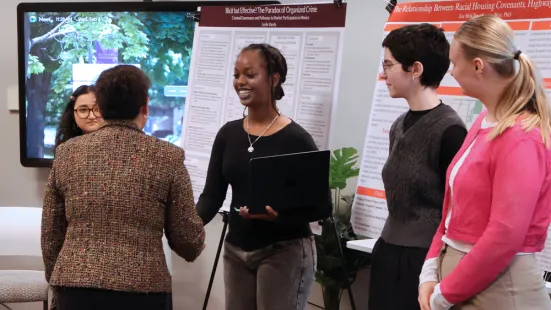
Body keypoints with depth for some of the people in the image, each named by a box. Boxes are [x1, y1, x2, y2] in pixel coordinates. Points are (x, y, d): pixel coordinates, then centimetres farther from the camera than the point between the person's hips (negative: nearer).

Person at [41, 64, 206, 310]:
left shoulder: (67, 152, 4)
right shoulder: (167, 157, -4)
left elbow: (50, 234, 10)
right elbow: (189, 242, -1)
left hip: (76, 288, 2)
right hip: (141, 289, -2)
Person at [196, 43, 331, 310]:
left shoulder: (295, 139, -11)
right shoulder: (228, 134, 4)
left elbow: (323, 206, -12)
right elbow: (212, 195, 2)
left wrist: (277, 215, -27)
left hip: (285, 252, -5)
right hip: (235, 250, 5)